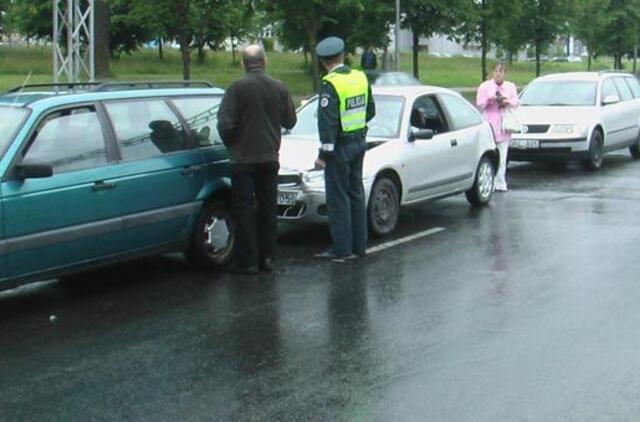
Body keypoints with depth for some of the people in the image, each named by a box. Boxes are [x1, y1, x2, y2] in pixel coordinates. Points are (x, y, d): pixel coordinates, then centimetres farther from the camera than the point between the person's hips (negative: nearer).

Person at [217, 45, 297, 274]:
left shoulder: (237, 88, -13)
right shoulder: (279, 87, 1)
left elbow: (225, 124, -15)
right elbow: (290, 121, 9)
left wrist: (231, 144, 2)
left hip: (244, 158, -4)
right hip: (270, 158, 4)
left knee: (244, 210, 1)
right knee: (268, 208, 13)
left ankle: (248, 261, 2)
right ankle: (266, 257, 17)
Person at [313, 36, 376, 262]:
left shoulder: (330, 84, -18)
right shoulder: (361, 77, 5)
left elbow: (328, 121, -21)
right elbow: (370, 110, 14)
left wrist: (324, 153, -18)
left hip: (340, 145, -8)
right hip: (359, 142, 8)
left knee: (338, 198, -2)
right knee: (355, 193, 15)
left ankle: (341, 249, 1)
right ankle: (359, 245, 22)